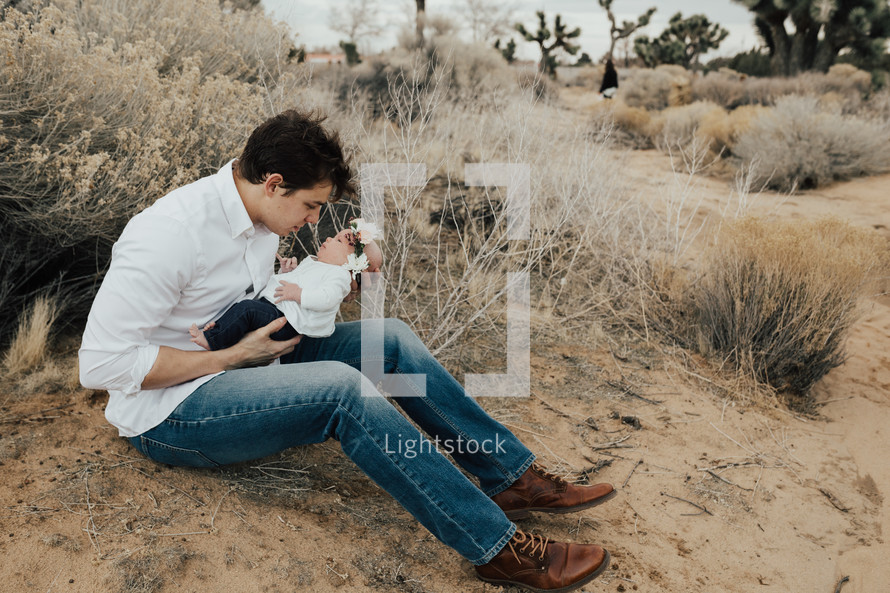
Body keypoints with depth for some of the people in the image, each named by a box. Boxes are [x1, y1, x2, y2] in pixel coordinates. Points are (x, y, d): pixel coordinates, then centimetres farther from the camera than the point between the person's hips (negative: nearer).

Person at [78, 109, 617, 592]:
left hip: (242, 366, 9)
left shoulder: (258, 214, 2)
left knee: (390, 339, -9)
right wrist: (232, 356, -22)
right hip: (169, 411, -8)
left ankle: (513, 477, -5)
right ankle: (498, 548, -27)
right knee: (341, 387, -33)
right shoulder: (172, 233, -24)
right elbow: (100, 364, -24)